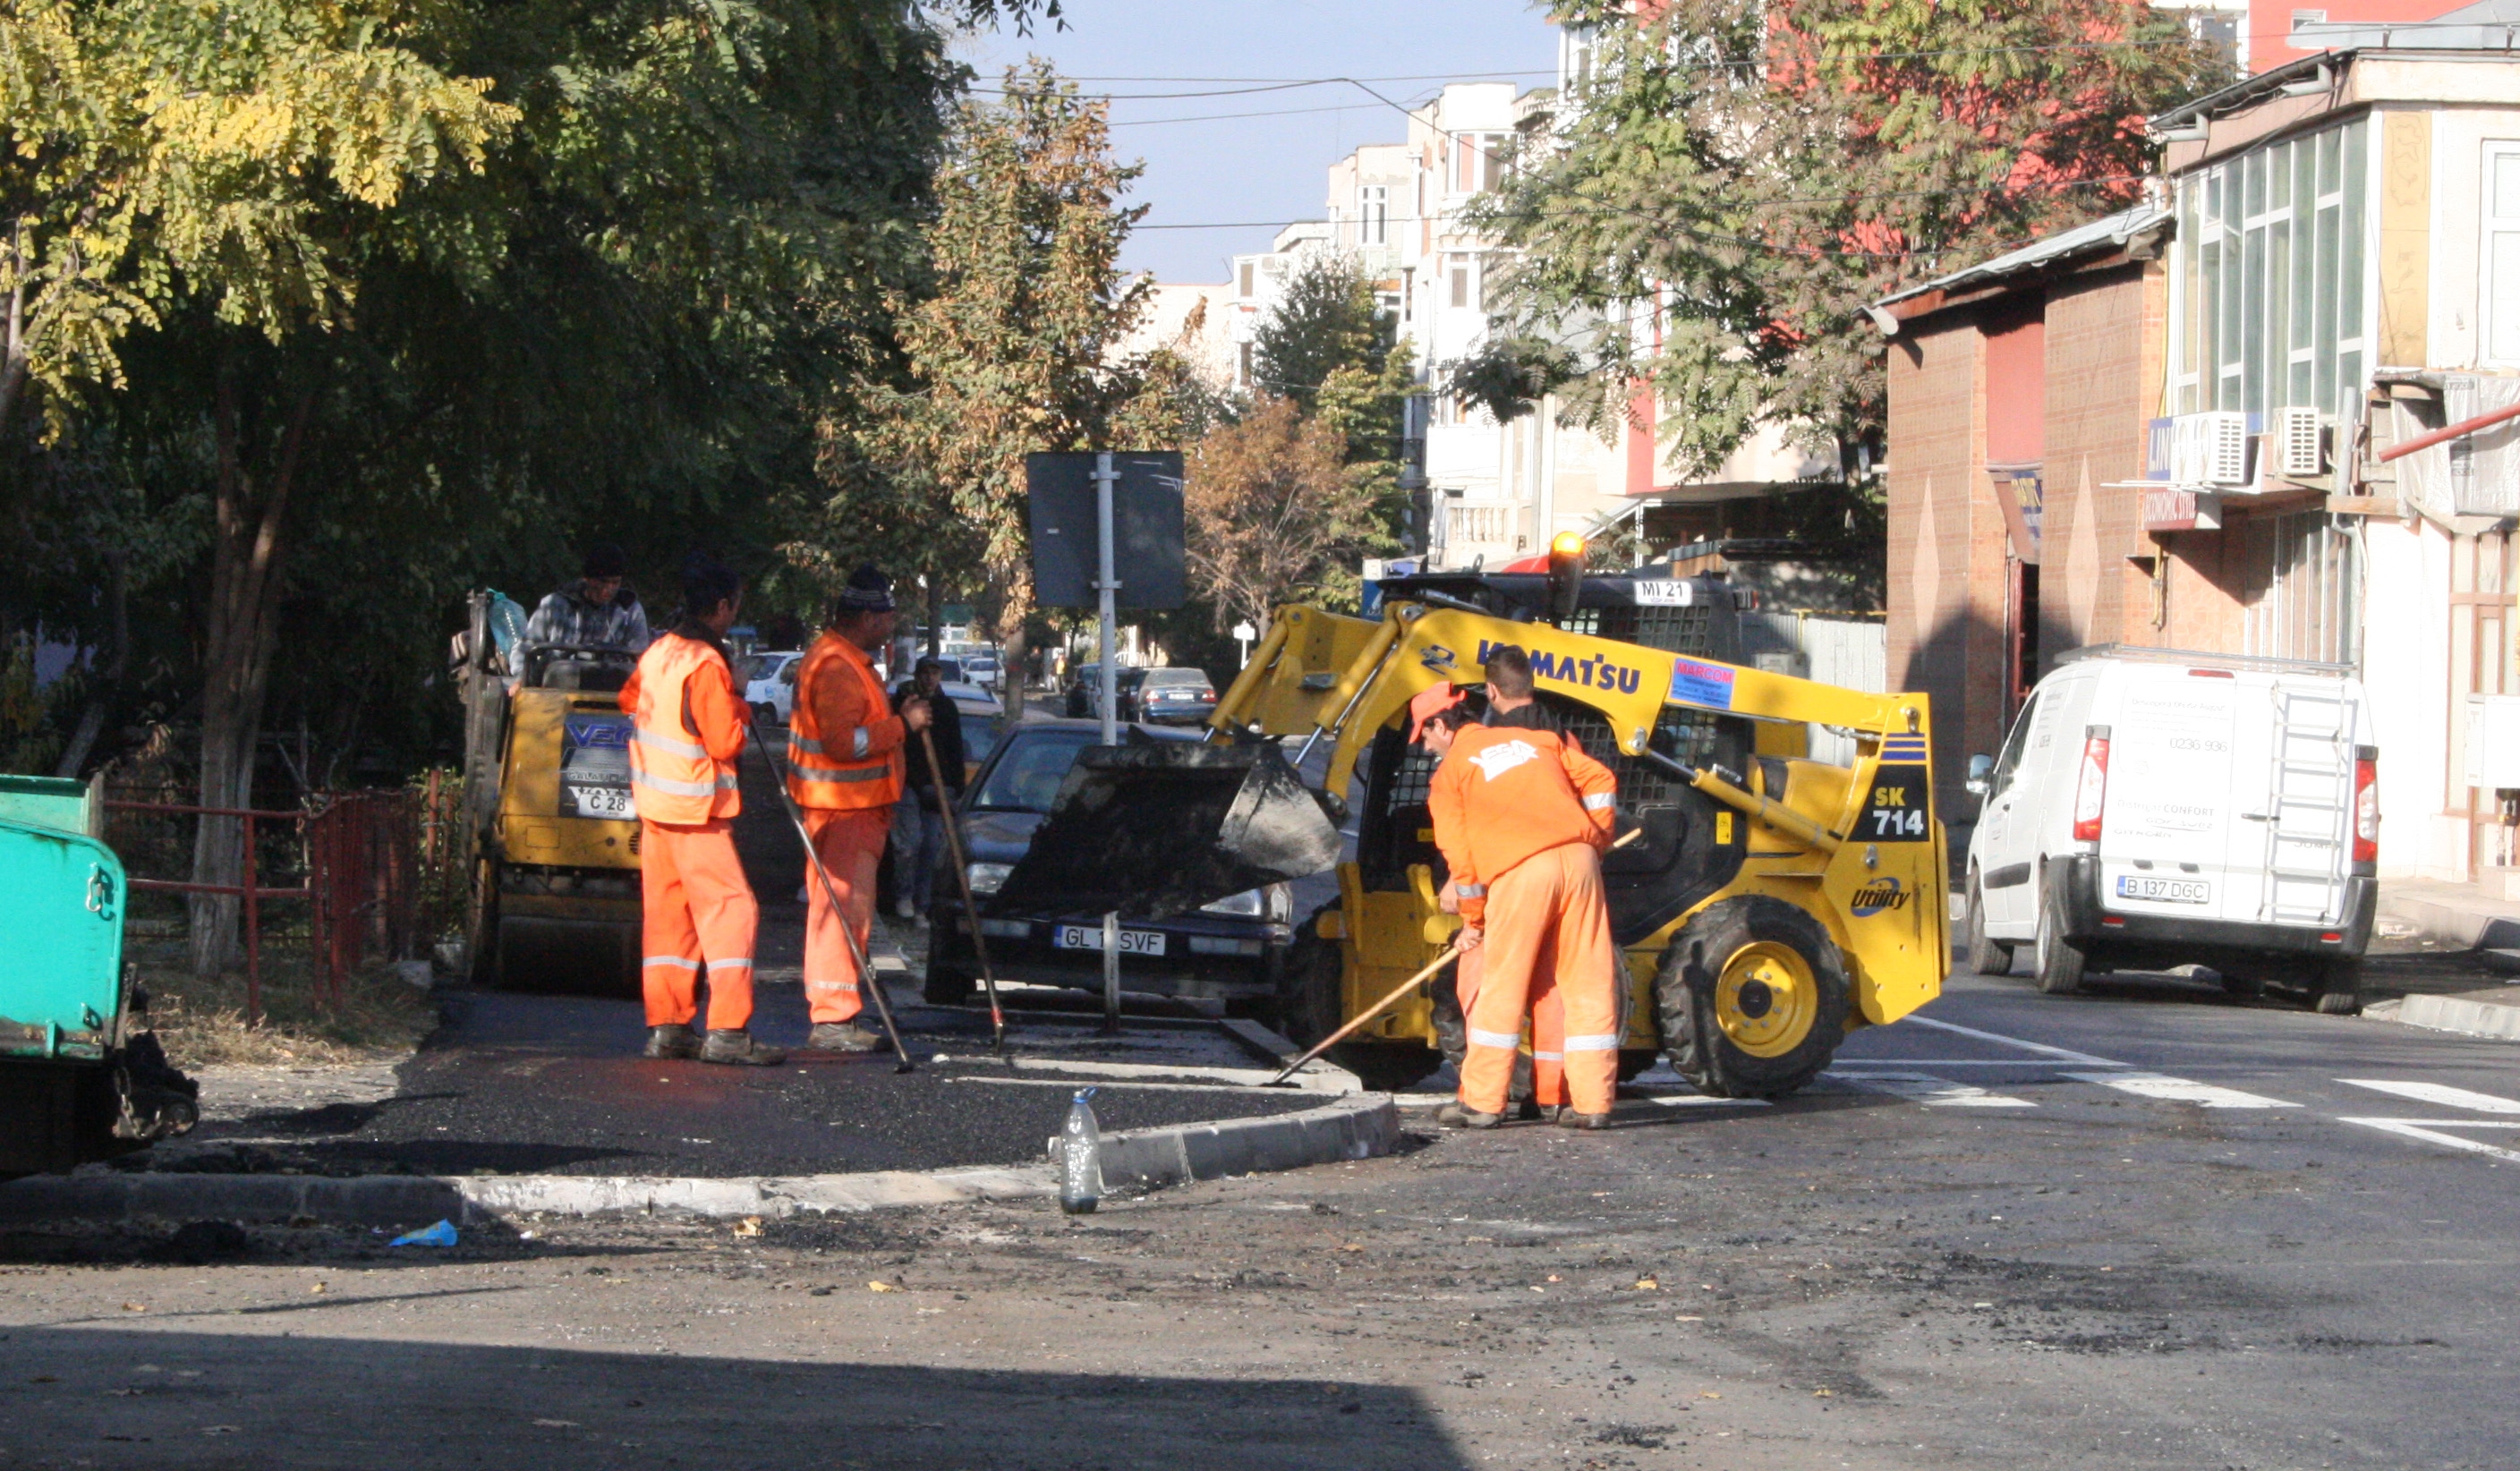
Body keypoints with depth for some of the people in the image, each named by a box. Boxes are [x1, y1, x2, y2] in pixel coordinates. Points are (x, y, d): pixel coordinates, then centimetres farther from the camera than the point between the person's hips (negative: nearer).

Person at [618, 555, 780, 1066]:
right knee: (730, 908, -7)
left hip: (655, 803, 9)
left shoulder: (658, 652, 7)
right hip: (696, 808, -9)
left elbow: (630, 700, 23)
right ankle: (727, 1030, -13)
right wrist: (740, 711, 0)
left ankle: (666, 1025, 13)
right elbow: (726, 742, -17)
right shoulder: (706, 666, -18)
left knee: (667, 912, 12)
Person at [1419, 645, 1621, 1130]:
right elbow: (1599, 781, 14)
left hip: (1519, 872, -4)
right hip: (1578, 858, 4)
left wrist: (1473, 919, 18)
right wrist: (1596, 842, 24)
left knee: (1501, 988, 4)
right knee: (1589, 984, 5)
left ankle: (1482, 1102, 6)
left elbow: (1458, 851, 10)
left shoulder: (1449, 772, 13)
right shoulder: (1543, 738, 23)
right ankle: (1591, 1102, 5)